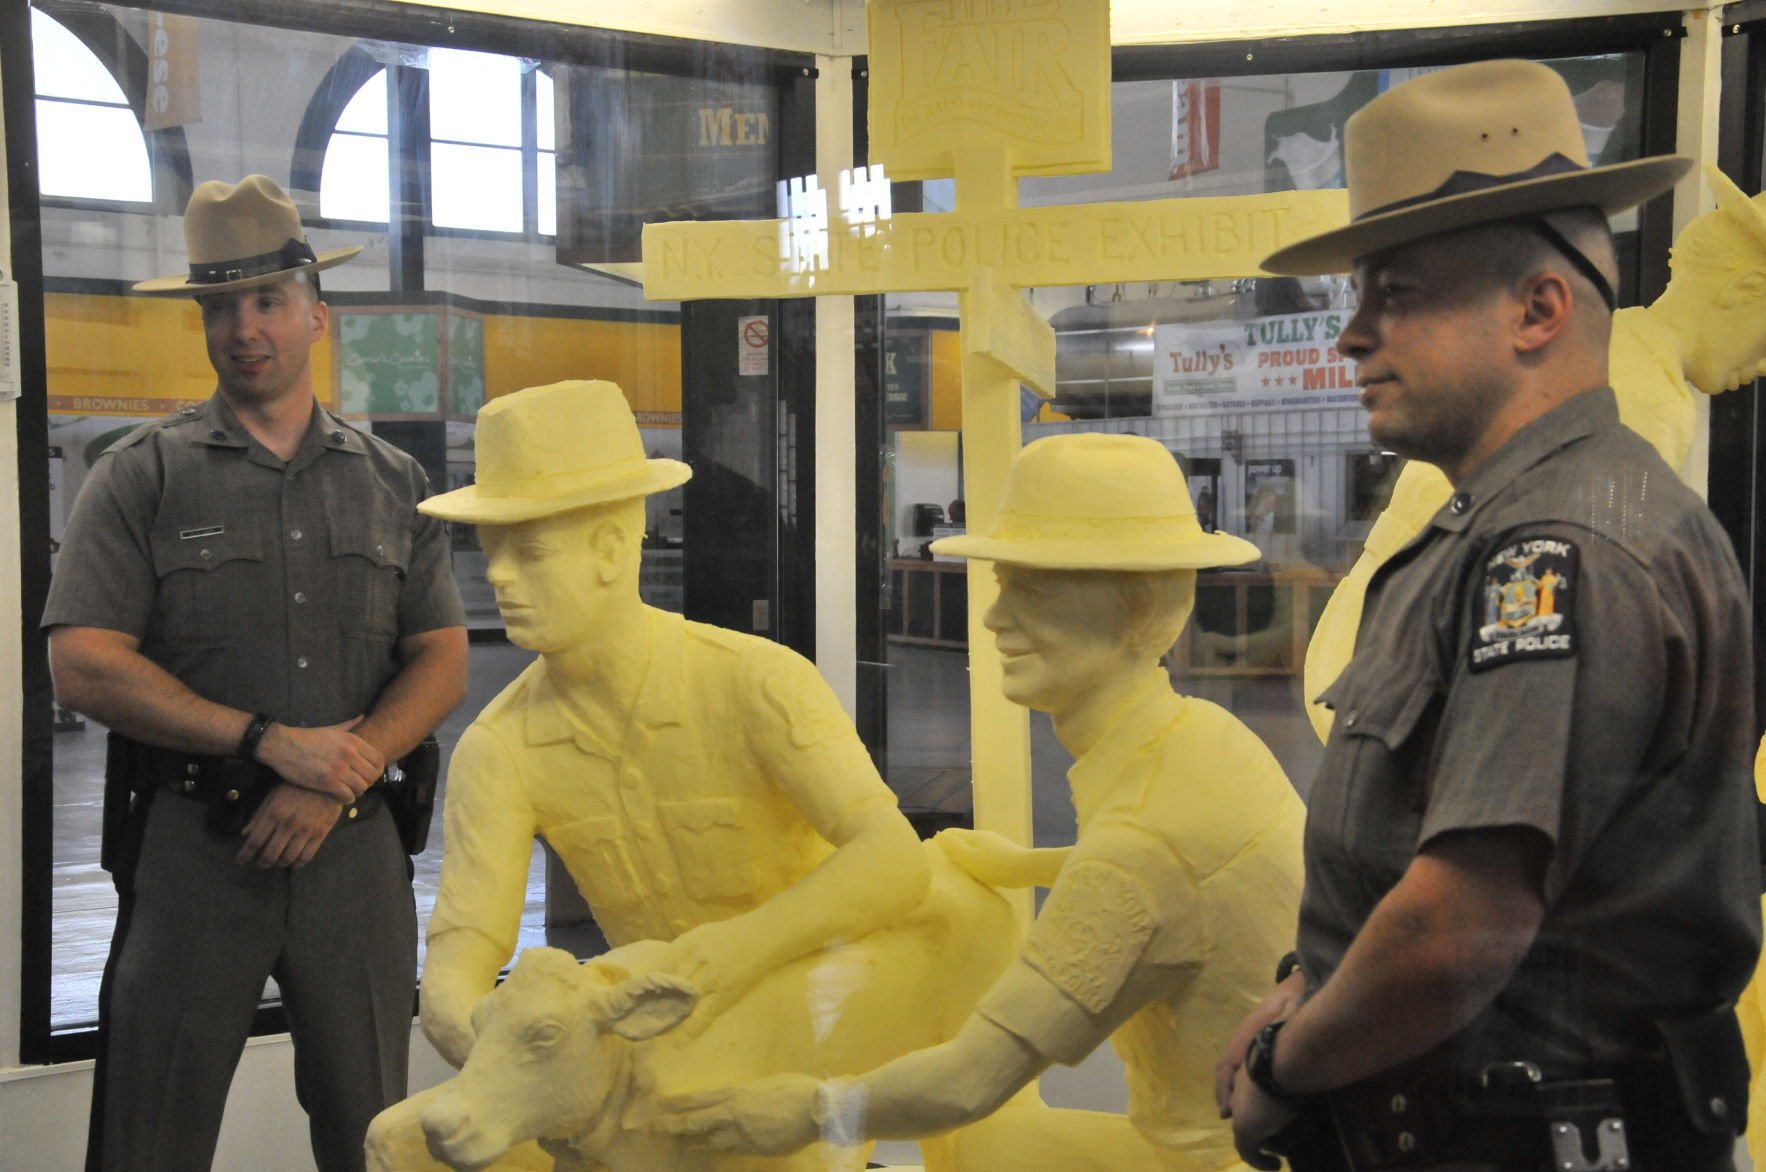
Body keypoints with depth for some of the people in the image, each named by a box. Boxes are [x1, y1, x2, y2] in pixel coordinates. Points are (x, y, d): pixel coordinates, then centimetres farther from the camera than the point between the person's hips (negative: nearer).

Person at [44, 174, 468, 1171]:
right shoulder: (142, 477, 1)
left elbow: (442, 665, 5)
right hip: (192, 844, -2)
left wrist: (335, 778, -11)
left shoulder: (394, 483, 9)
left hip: (355, 846, 2)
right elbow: (84, 668, -7)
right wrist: (273, 742, -14)